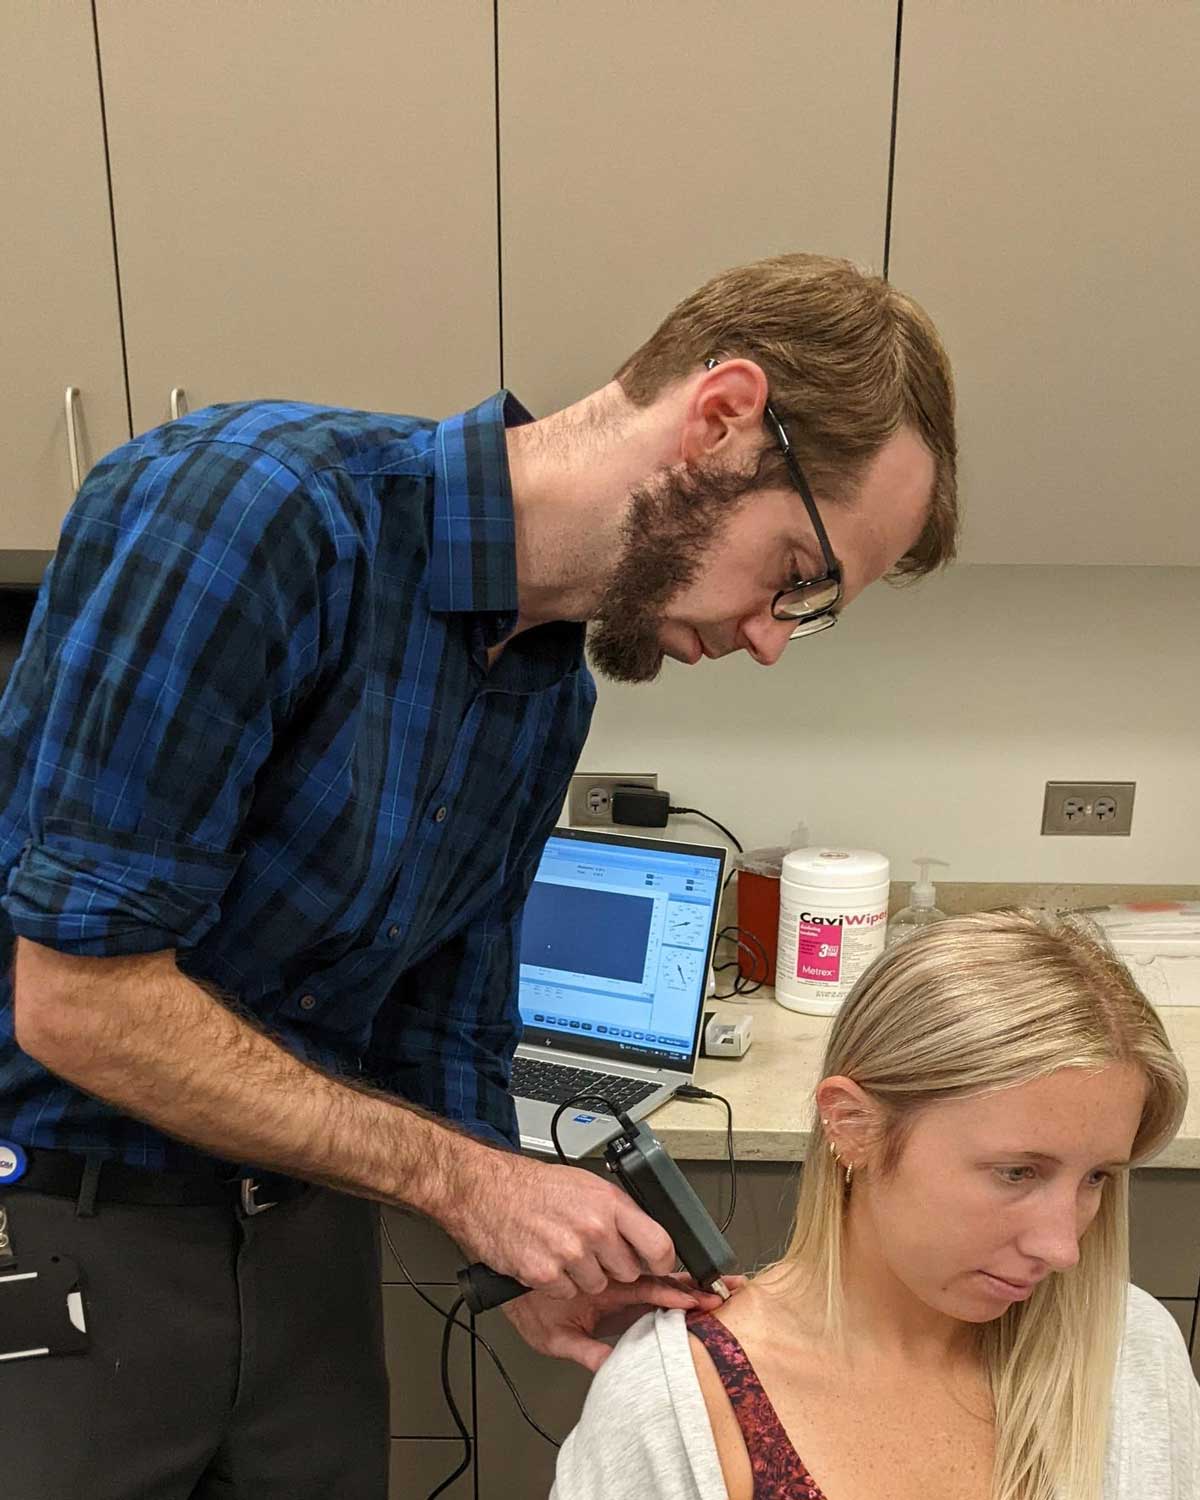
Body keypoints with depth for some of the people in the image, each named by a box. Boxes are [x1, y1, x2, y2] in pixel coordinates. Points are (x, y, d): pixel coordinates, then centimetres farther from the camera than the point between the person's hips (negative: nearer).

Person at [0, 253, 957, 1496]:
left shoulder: (555, 689, -1)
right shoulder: (246, 503, -24)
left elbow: (444, 1029, 6)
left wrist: (538, 1258, -6)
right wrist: (467, 1183, -21)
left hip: (299, 1219, 6)